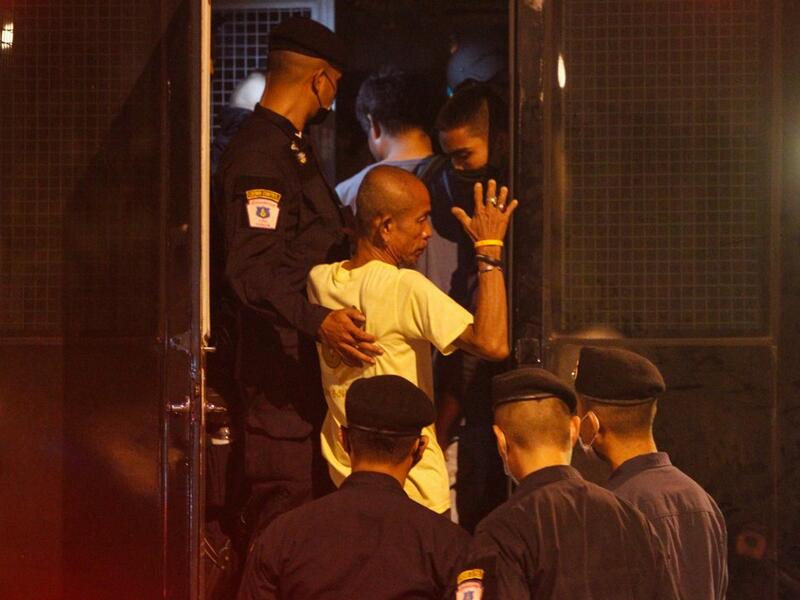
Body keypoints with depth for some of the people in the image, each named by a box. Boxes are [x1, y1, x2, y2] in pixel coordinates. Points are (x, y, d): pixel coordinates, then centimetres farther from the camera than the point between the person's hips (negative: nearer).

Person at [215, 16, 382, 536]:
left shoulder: (293, 147, 17)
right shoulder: (260, 155, -17)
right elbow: (253, 272, -28)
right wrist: (319, 319, -40)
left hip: (311, 355, 11)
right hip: (282, 359, -11)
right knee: (285, 510, -9)